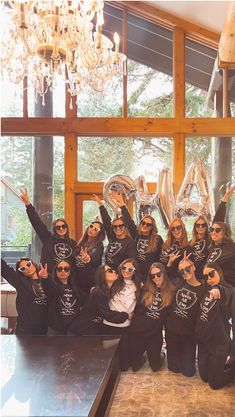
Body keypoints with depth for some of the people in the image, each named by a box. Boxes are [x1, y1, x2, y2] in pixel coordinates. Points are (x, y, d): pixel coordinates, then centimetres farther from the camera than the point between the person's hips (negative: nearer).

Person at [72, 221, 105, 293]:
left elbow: (95, 256, -30)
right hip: (77, 278, 6)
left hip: (90, 280, -5)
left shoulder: (98, 245, -8)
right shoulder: (81, 242, 11)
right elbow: (73, 258, 13)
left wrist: (89, 258, -52)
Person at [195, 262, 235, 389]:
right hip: (203, 339, 7)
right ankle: (223, 365, 42)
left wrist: (218, 290, -64)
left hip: (218, 342, -7)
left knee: (214, 383, 6)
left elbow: (225, 296, -44)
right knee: (204, 377, 18)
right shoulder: (207, 290, 4)